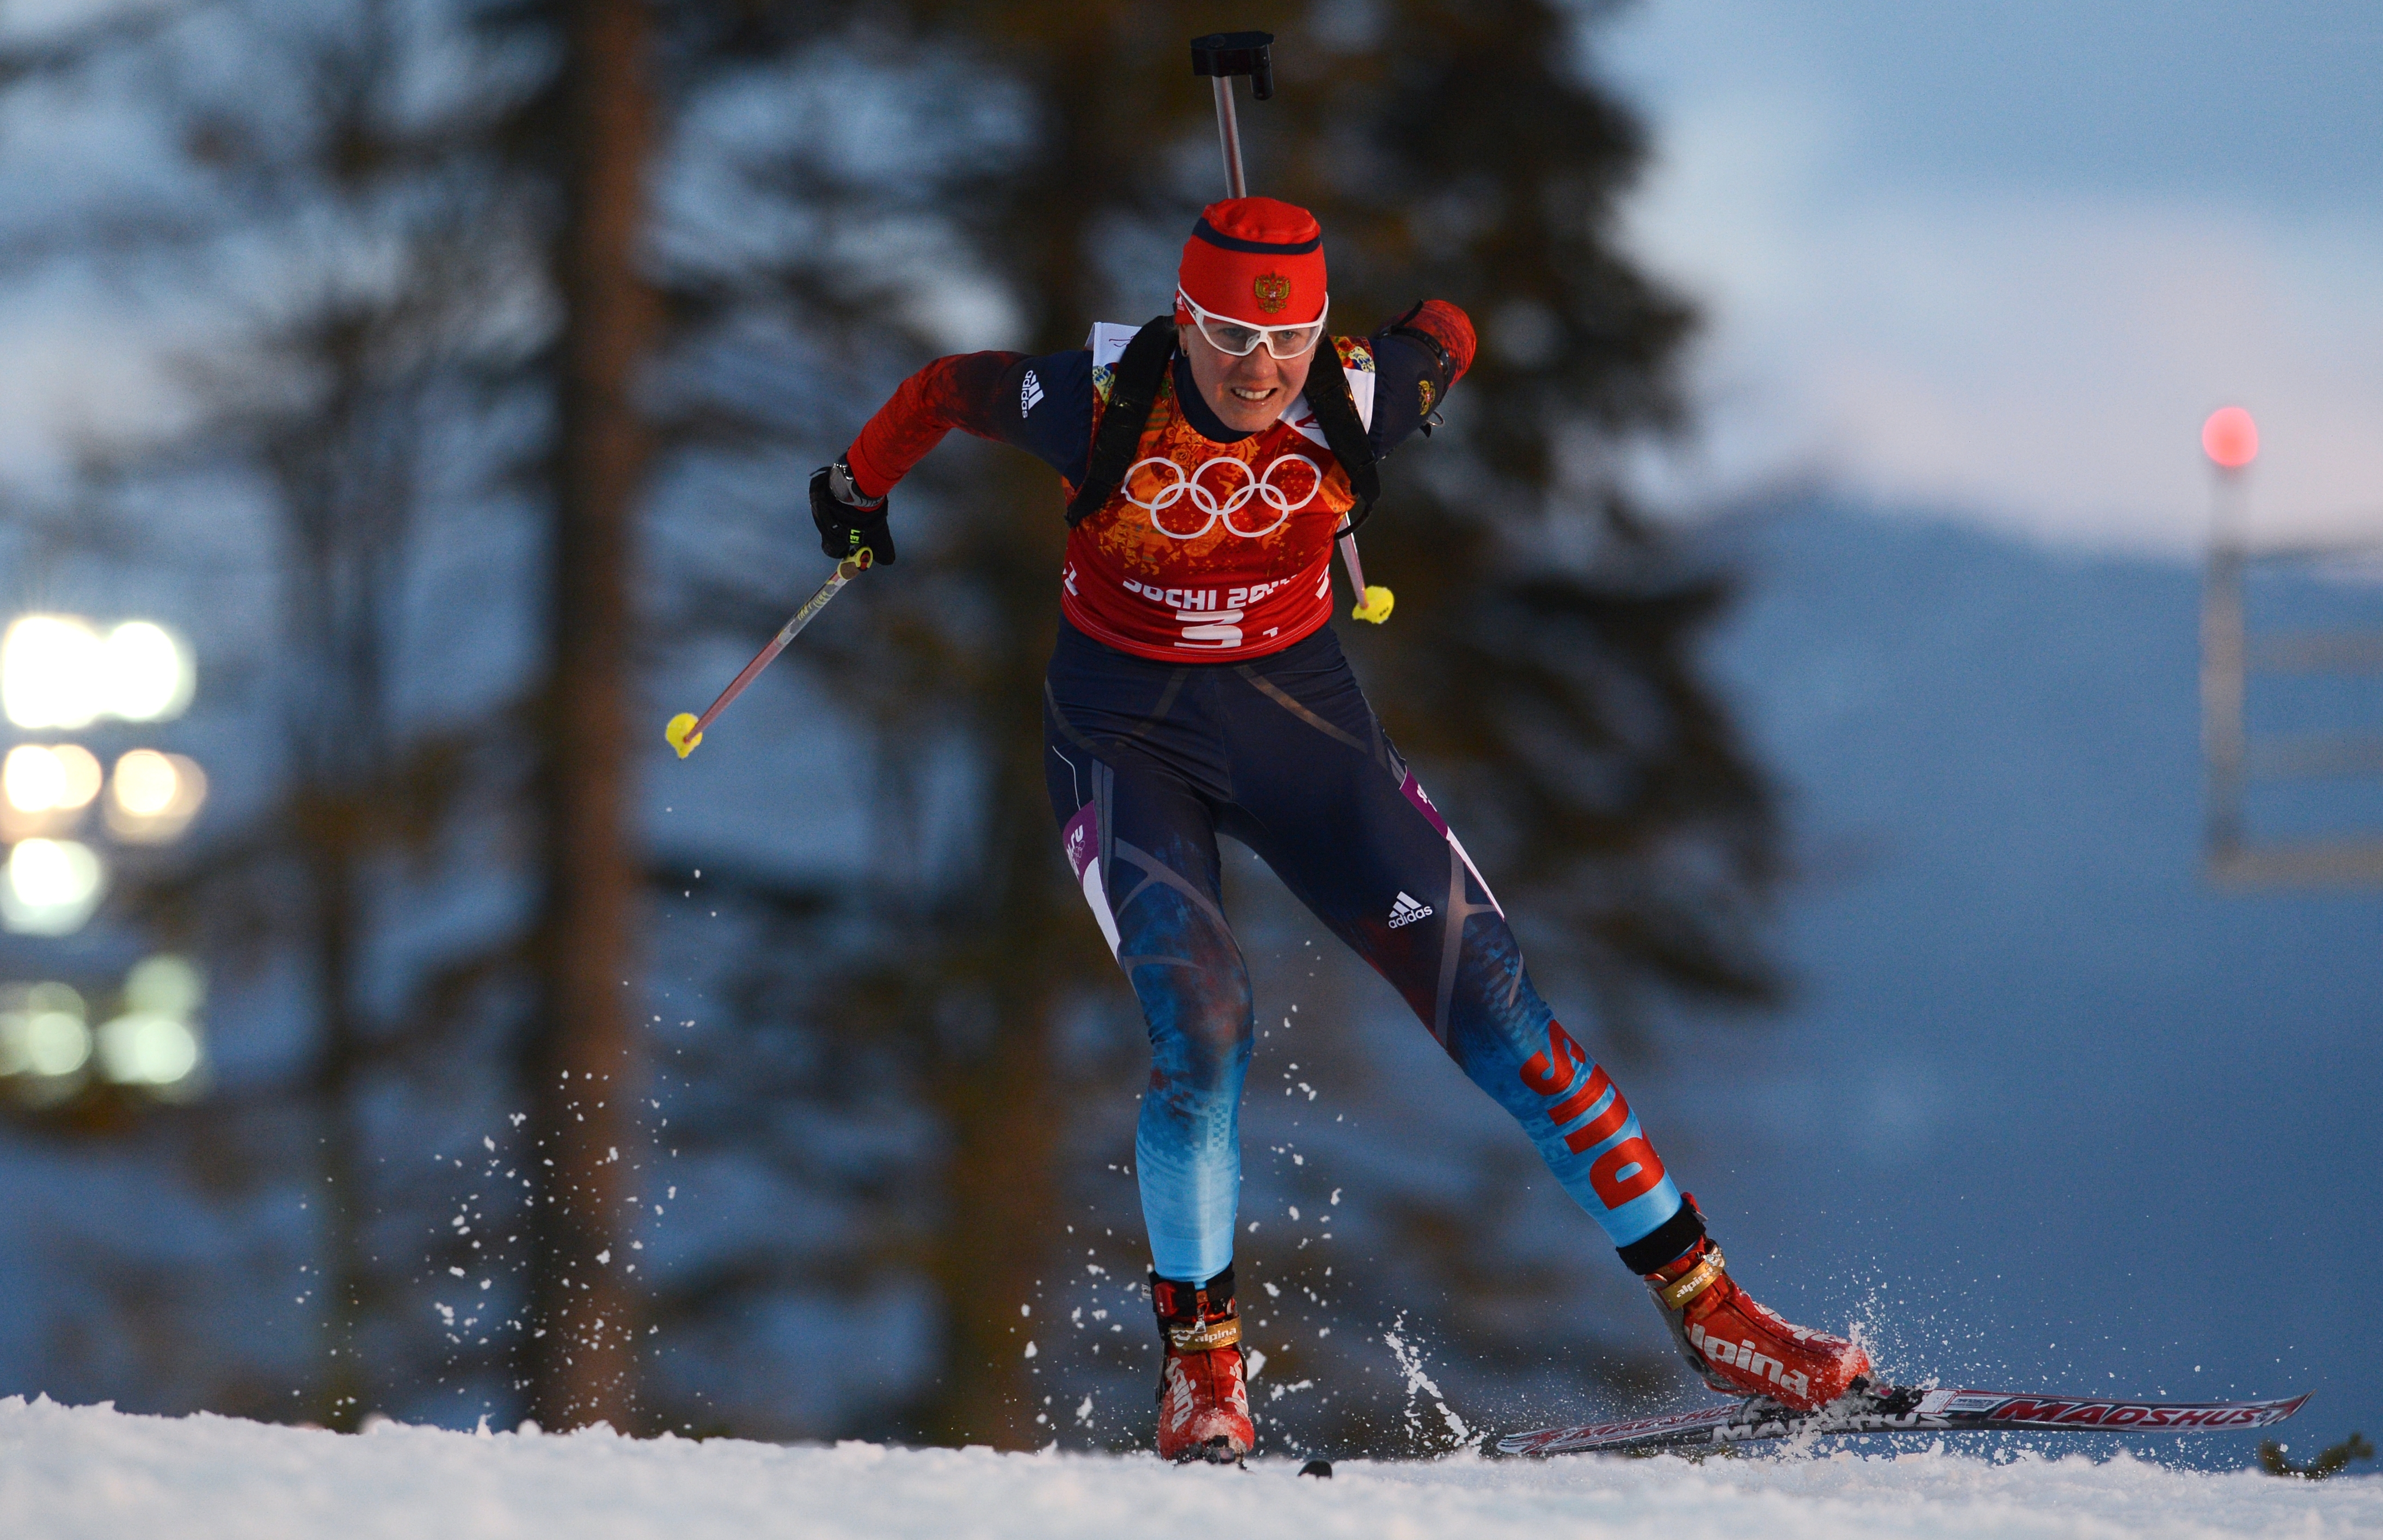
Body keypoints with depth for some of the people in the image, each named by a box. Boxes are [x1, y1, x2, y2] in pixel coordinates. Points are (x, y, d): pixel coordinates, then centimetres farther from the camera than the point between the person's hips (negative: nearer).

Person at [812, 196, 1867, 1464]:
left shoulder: (1355, 400, -18)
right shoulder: (1100, 404, -22)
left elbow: (1445, 336, 5)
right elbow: (946, 389, -2)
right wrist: (859, 484, 16)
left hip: (1299, 714, 2)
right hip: (1128, 732, -2)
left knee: (1487, 998, -5)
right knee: (1203, 1028, -23)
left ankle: (1703, 1307, 0)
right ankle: (1199, 1359, -5)